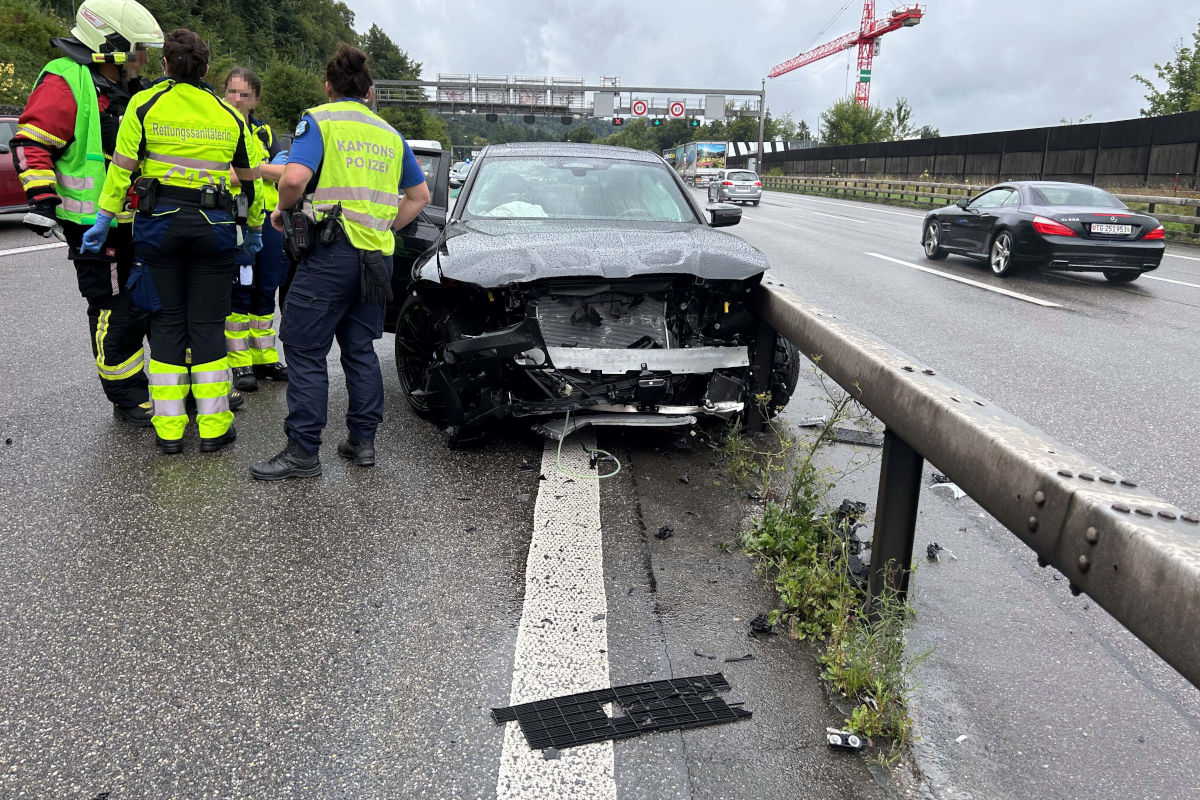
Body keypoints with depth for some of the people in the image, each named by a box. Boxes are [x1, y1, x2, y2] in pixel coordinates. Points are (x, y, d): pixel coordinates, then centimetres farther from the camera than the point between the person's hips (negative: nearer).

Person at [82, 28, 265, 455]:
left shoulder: (144, 104, 2)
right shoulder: (229, 115, 8)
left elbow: (122, 168, -3)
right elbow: (252, 179, 13)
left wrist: (104, 219, 3)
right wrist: (255, 229, 23)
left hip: (159, 222, -1)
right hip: (213, 226, 1)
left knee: (167, 323, 6)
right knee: (207, 324, 5)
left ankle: (169, 429, 8)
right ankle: (213, 427, 6)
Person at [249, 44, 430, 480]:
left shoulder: (318, 120, -1)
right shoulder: (390, 134, 18)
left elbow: (294, 177, -17)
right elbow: (420, 195, 23)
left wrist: (282, 209, 1)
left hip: (333, 251, -6)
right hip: (378, 256, 6)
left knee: (304, 349, -1)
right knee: (360, 348, 15)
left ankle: (304, 451, -2)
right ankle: (363, 440, 18)